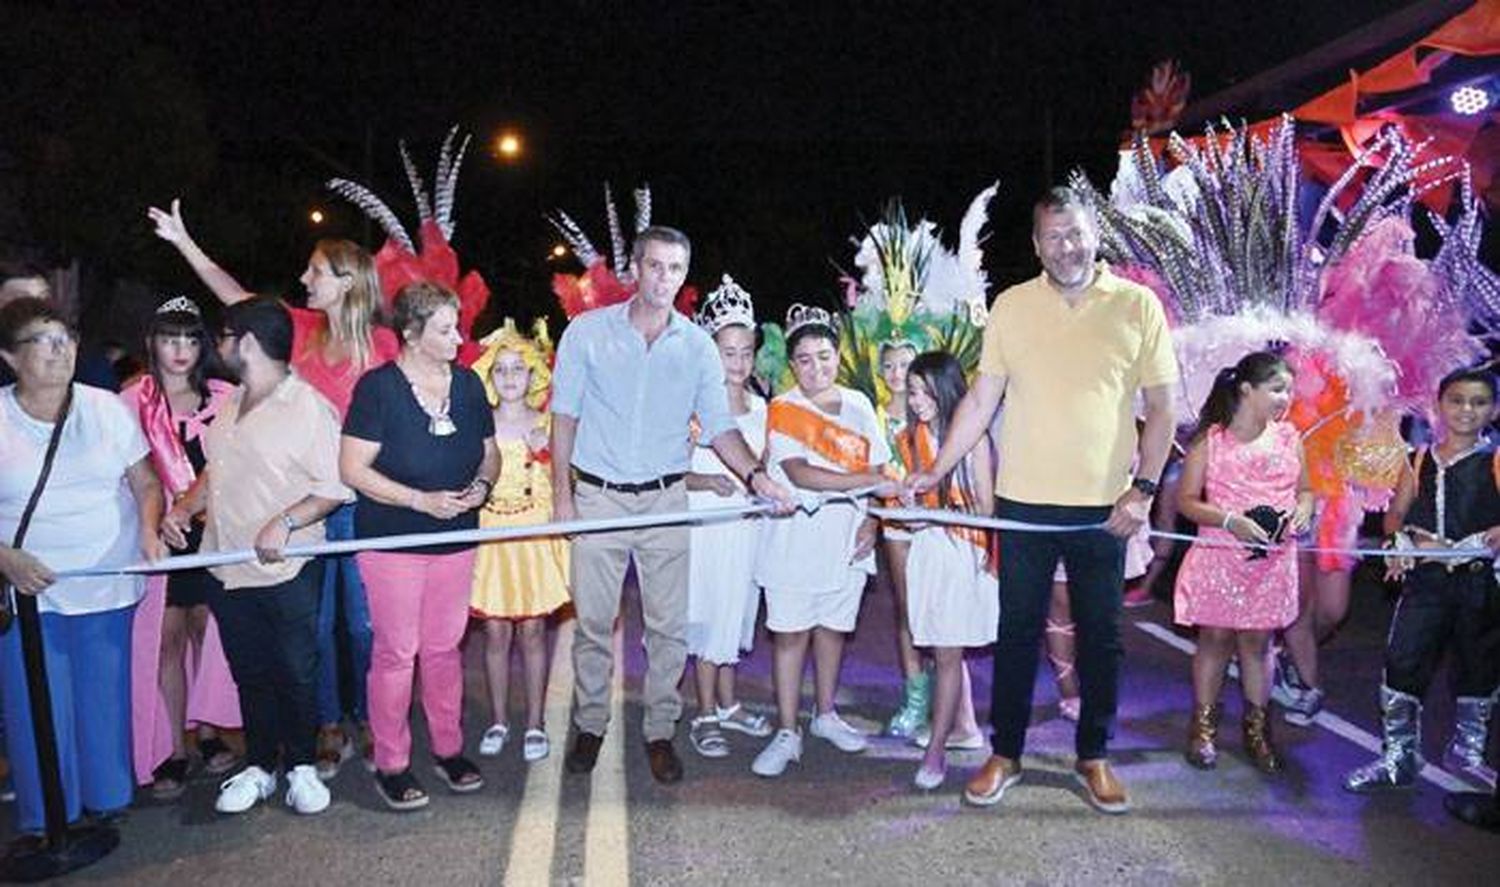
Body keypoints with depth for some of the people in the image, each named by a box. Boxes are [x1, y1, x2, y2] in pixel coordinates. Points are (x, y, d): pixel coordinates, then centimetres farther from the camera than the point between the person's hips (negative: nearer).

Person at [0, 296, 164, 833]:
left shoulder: (107, 408, 3)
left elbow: (146, 484, 7)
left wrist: (149, 530, -11)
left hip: (108, 586, 2)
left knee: (105, 702, 10)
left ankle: (107, 801, 29)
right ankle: (45, 822, 22)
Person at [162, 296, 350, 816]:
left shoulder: (308, 406, -13)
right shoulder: (229, 405, 12)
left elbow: (336, 486, -15)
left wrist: (285, 523, -25)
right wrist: (184, 508, 7)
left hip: (288, 570, -7)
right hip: (228, 568, 7)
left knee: (296, 673, 6)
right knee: (249, 674, 16)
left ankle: (301, 767, 23)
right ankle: (259, 767, 30)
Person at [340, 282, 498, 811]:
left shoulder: (467, 384, 5)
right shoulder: (378, 387, -11)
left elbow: (490, 453, 15)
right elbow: (352, 469, -13)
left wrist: (482, 484, -7)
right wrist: (422, 500, -19)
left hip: (456, 539, 5)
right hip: (392, 542, -4)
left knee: (444, 647, 14)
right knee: (396, 652, 4)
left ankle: (448, 749, 28)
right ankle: (391, 764, 18)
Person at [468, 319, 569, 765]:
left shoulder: (547, 425, 3)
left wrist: (545, 451, -9)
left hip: (536, 536, 0)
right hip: (491, 537, 1)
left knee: (532, 630, 5)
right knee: (495, 632, 5)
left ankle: (535, 724, 15)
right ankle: (498, 720, 20)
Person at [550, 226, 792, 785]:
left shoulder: (697, 346, 4)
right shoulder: (587, 332, 0)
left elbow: (719, 426, 3)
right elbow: (565, 415, 3)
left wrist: (755, 475, -14)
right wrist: (562, 492, -3)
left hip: (666, 501, 1)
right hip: (597, 497, -1)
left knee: (669, 626, 5)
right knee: (593, 622, 7)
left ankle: (660, 730, 20)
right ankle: (590, 725, 24)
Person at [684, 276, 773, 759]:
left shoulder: (760, 407, 8)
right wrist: (709, 482, -28)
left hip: (747, 526, 6)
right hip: (707, 524, -5)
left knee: (735, 612, 15)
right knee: (709, 617, 1)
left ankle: (727, 704, 30)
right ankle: (705, 716, 14)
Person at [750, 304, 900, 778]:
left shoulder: (858, 405, 6)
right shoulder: (782, 410, -7)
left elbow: (877, 469, 10)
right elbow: (800, 474, -19)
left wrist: (872, 521, -4)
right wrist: (871, 483, -23)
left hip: (847, 538, 4)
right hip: (796, 538, -4)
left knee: (833, 626, 14)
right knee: (791, 632, 0)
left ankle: (826, 715, 31)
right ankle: (787, 732, 9)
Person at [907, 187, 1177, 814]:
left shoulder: (1137, 306, -1)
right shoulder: (1011, 306, 2)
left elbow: (1160, 408, 2)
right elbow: (981, 399, 6)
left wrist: (1143, 489, -7)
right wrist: (936, 471, 1)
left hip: (1104, 505, 0)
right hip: (1023, 502, 1)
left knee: (1100, 638, 12)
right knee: (1017, 633, 10)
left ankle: (1094, 757, 29)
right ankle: (1005, 754, 24)